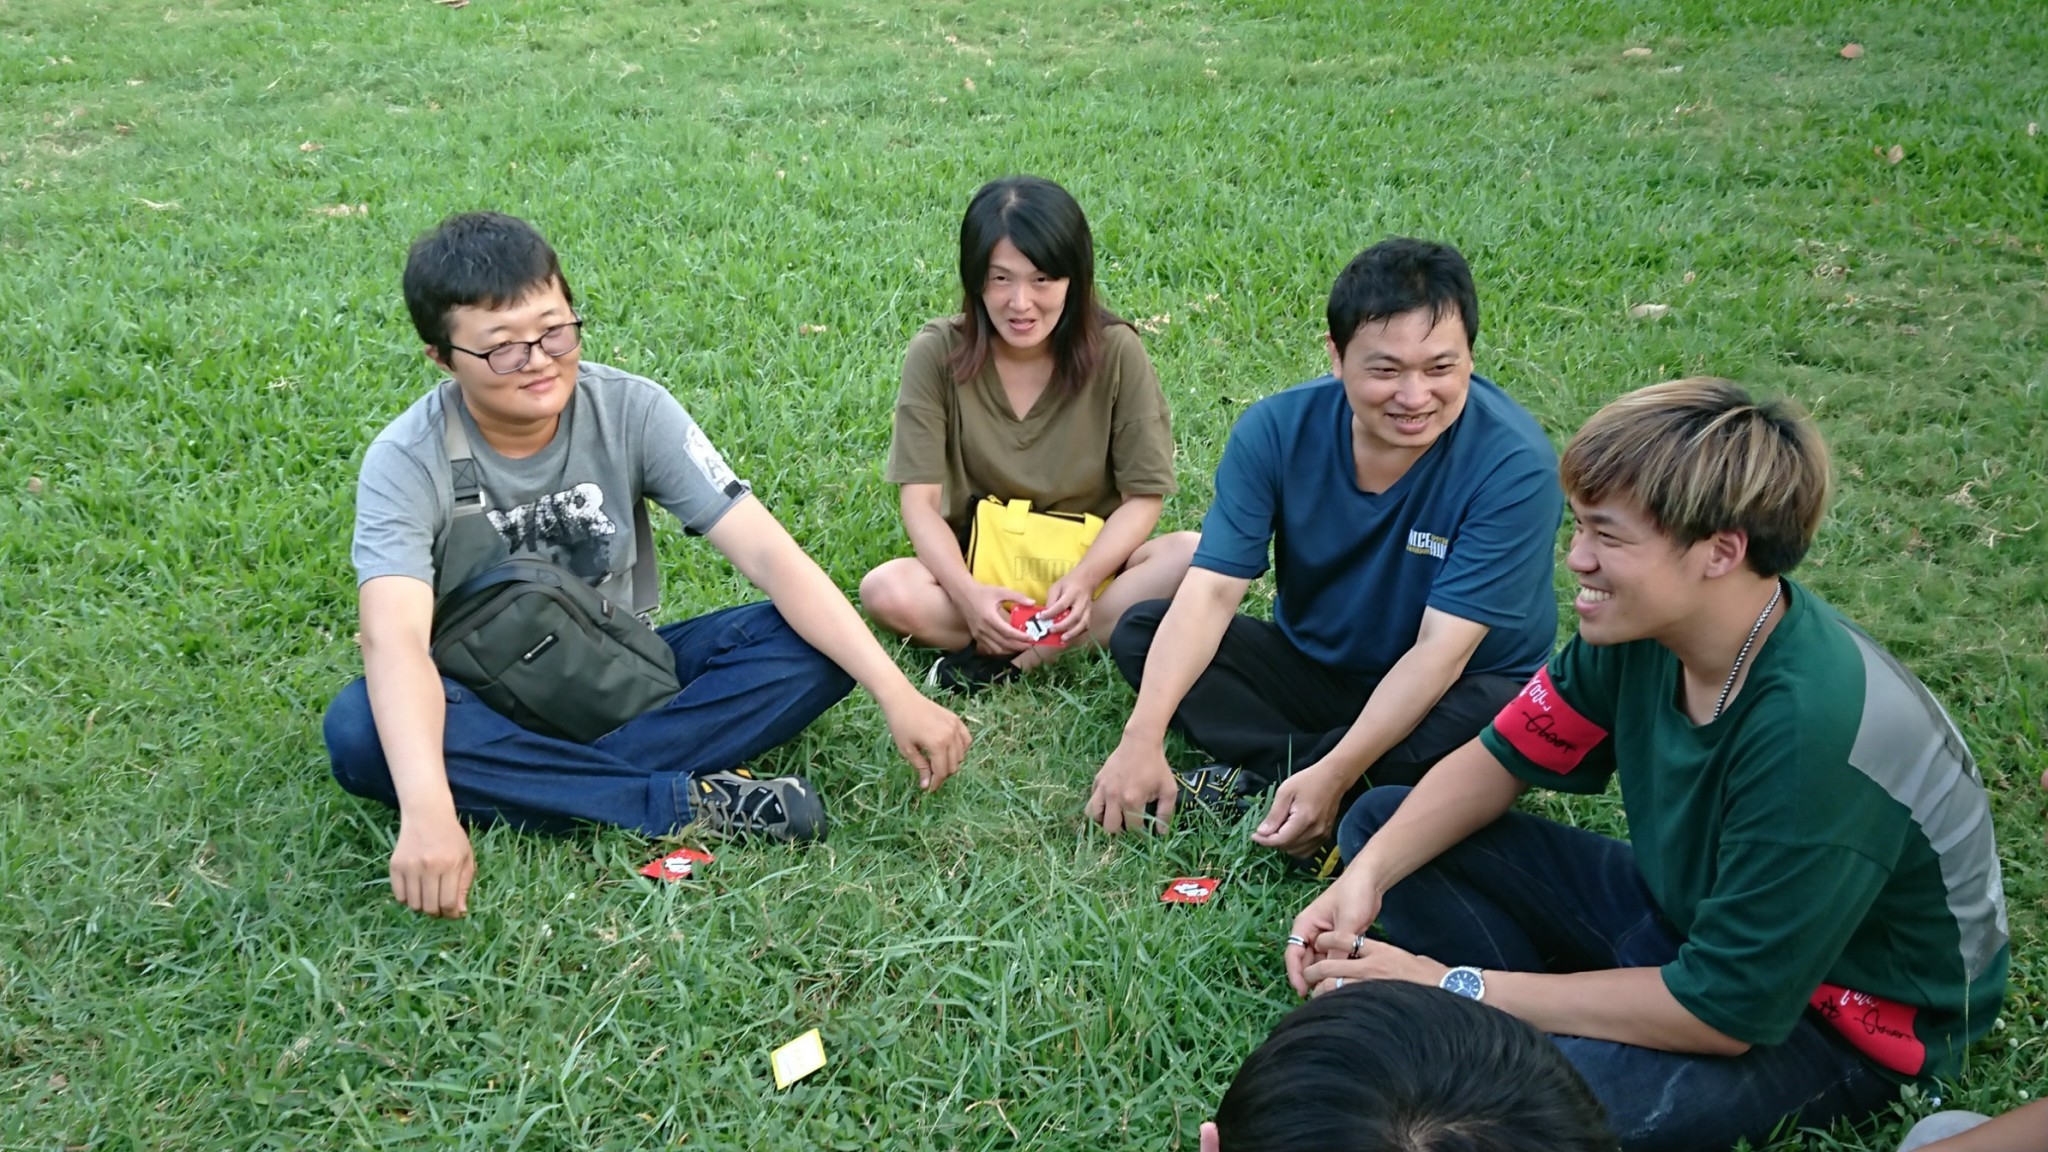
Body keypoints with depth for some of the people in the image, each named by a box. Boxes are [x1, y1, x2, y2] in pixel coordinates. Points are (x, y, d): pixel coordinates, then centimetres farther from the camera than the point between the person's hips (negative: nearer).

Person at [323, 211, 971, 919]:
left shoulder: (632, 410, -14)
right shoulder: (407, 461, -19)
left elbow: (769, 552, -20)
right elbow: (393, 639, -35)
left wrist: (894, 691, -30)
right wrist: (427, 812, -52)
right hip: (488, 698, -2)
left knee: (817, 643, -21)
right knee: (358, 731, -35)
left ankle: (544, 785, -27)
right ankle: (684, 802, -31)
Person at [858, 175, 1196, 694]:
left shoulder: (1116, 352, -12)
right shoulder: (937, 353, -12)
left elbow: (1143, 495, -8)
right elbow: (921, 502, -13)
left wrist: (1084, 579, -26)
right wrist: (968, 593, -32)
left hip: (1089, 561, 1)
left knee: (1193, 557, -29)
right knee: (885, 590, -30)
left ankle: (1002, 659, -23)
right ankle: (1109, 631, -21)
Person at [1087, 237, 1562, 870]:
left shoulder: (1514, 466, -26)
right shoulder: (1277, 430, -16)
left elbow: (1441, 648, -28)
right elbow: (1211, 592, -22)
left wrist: (1333, 777, -37)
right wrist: (1142, 737, -36)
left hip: (1444, 696, -3)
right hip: (1310, 668, 3)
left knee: (1505, 721, -37)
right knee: (1141, 631, -13)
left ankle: (1259, 775, -22)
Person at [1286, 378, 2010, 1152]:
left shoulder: (1815, 734, -36)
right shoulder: (1645, 625, -15)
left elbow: (1723, 1011, -29)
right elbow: (1502, 758, 1)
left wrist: (1455, 987, -25)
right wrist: (1368, 877, -17)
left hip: (1837, 1021, -7)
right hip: (1682, 904, 7)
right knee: (1381, 823, 0)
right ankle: (1559, 1026, -7)